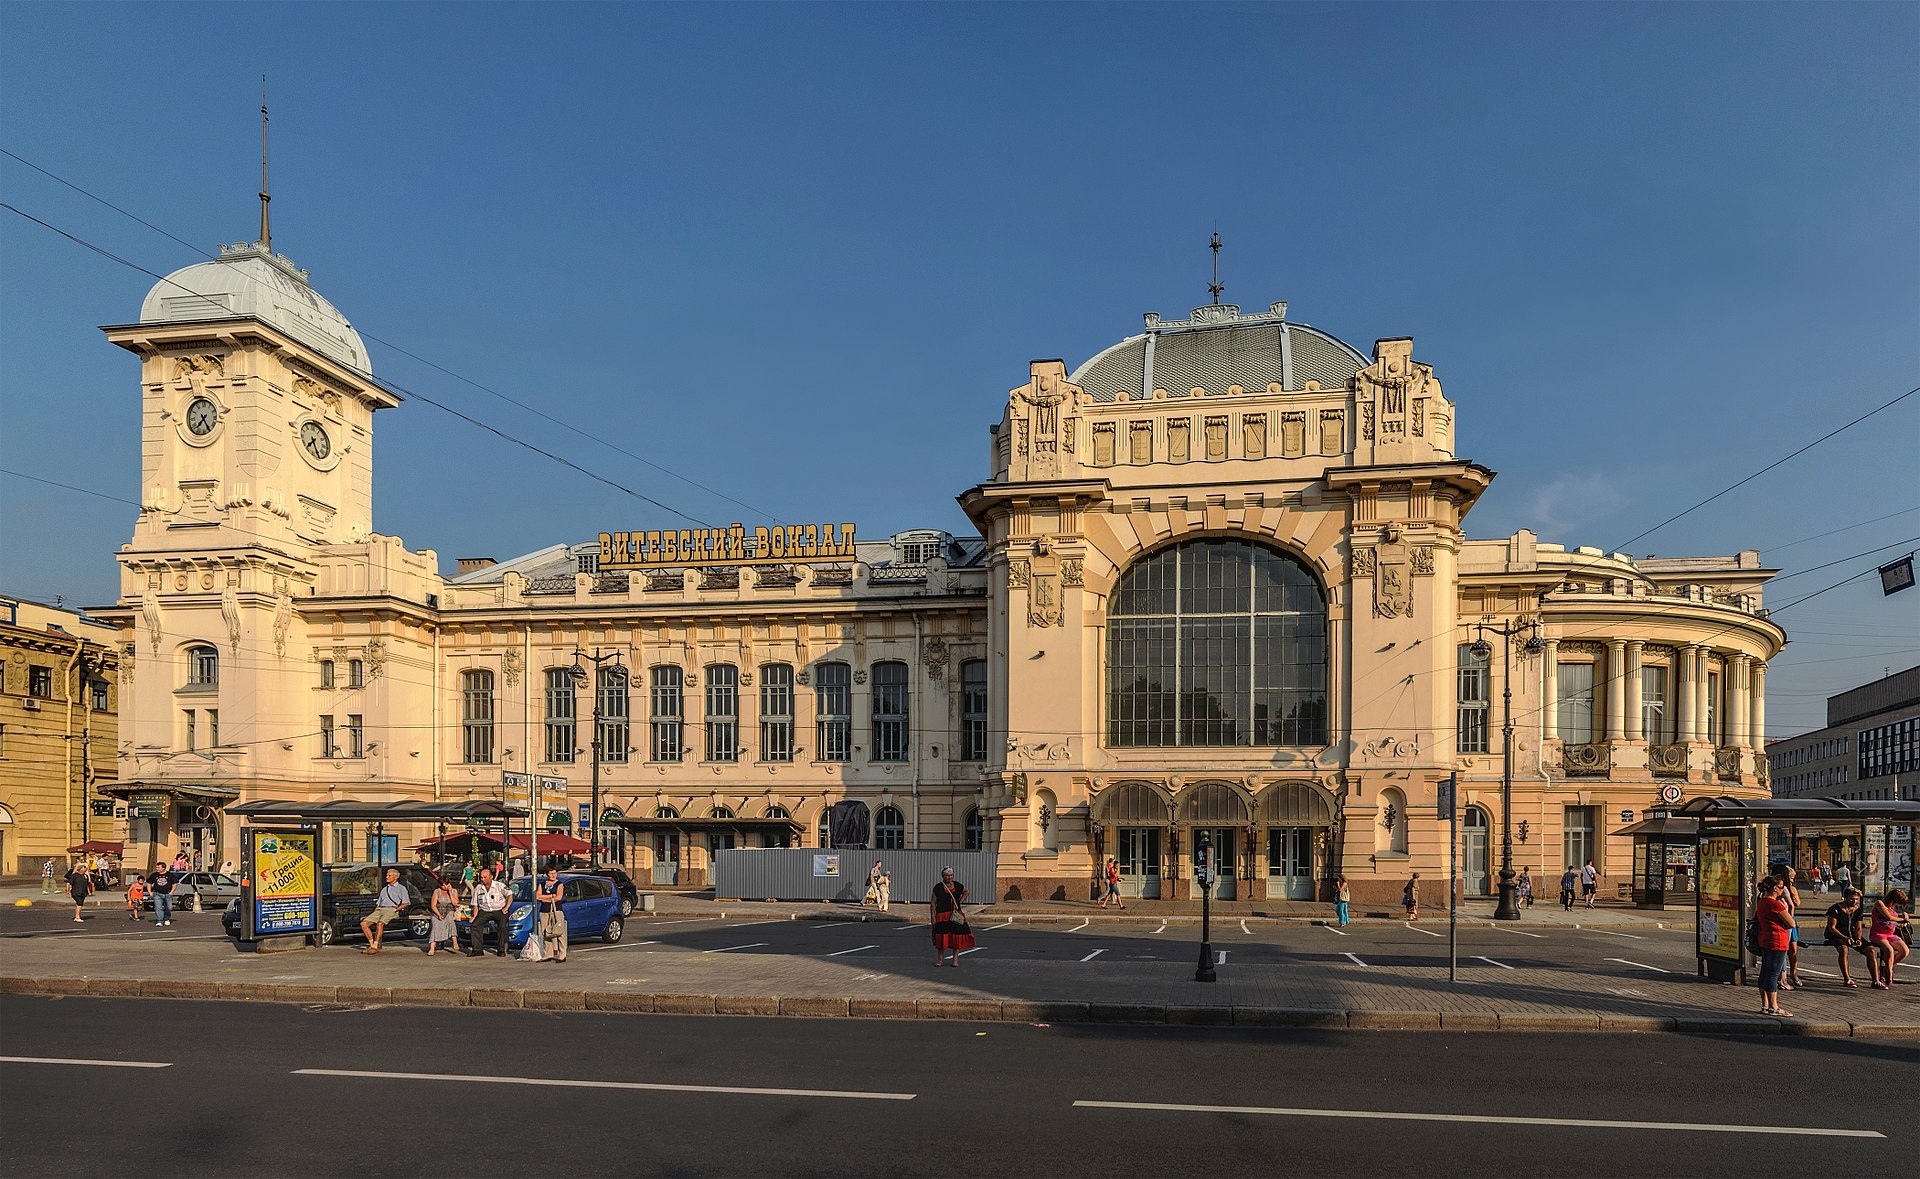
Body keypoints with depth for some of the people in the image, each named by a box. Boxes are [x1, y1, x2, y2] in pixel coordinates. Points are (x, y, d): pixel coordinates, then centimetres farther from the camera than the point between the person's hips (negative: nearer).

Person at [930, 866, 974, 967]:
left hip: (956, 915, 3)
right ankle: (940, 959, 8)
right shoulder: (938, 888, -2)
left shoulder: (958, 886, 7)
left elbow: (966, 891, 28)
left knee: (957, 936, 2)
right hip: (942, 916, -3)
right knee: (942, 937, -6)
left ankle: (955, 959, 11)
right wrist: (932, 917, -7)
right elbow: (933, 903, -1)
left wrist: (961, 901, 13)